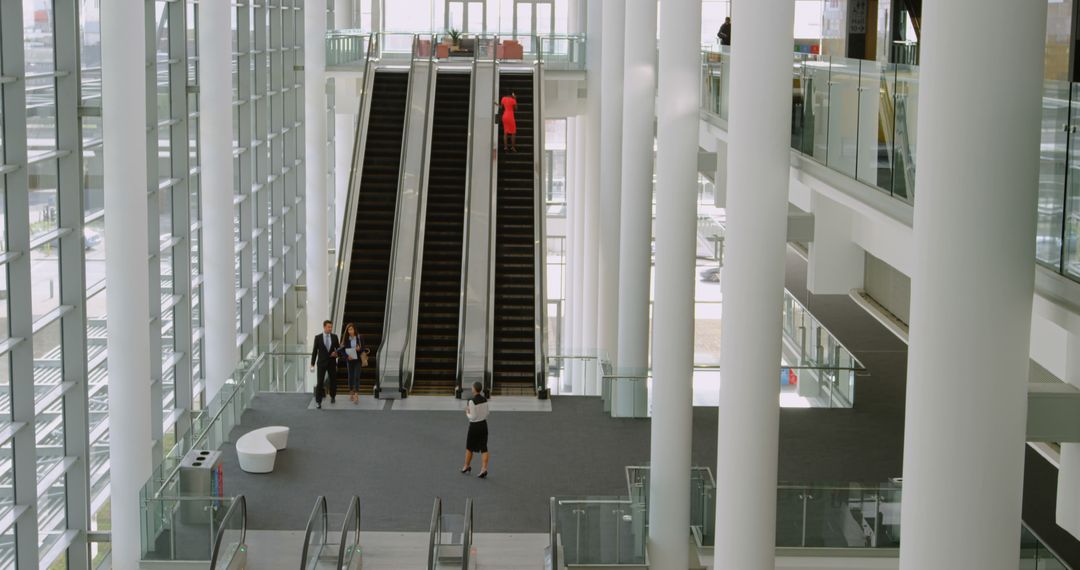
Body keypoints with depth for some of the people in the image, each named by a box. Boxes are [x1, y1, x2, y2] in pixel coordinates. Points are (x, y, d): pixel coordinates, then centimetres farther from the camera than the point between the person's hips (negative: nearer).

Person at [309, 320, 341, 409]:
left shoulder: (334, 337, 1)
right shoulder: (318, 337, -5)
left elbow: (338, 348, 11)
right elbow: (314, 351, -3)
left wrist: (336, 353, -14)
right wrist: (312, 364, -5)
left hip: (332, 363, 3)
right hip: (321, 363, -3)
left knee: (333, 381, 14)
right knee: (320, 382, -9)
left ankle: (333, 396, 38)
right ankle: (318, 401, -6)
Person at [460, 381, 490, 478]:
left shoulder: (472, 402, -21)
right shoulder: (485, 399, -1)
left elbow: (473, 417, -19)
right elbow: (487, 413, 8)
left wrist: (467, 413, -2)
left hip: (474, 426, -5)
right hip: (483, 424, 5)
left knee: (469, 447, 15)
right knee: (483, 448, 5)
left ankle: (467, 466, 29)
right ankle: (484, 469, -3)